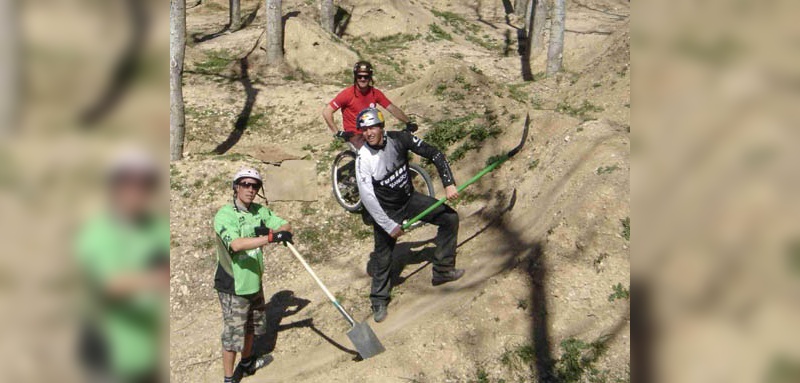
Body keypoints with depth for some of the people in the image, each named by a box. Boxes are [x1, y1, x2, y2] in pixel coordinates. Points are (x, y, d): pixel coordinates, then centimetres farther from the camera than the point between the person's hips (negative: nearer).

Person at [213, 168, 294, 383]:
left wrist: (272, 231, -22)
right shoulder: (224, 216, -19)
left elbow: (286, 226, 0)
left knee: (252, 326, 24)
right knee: (233, 334, 2)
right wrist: (271, 238, -40)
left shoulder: (261, 211, 2)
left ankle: (247, 363, 46)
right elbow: (236, 244, -35)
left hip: (254, 281, 7)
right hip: (233, 286, -7)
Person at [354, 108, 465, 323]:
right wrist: (389, 226, -22)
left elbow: (434, 154, -9)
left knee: (450, 218, -1)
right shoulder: (364, 159, -23)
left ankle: (442, 271, 12)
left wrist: (449, 183, -18)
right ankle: (379, 301, 25)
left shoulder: (399, 139, -16)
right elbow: (368, 198, -23)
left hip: (410, 199, 4)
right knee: (383, 256, 1)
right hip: (386, 211, -4)